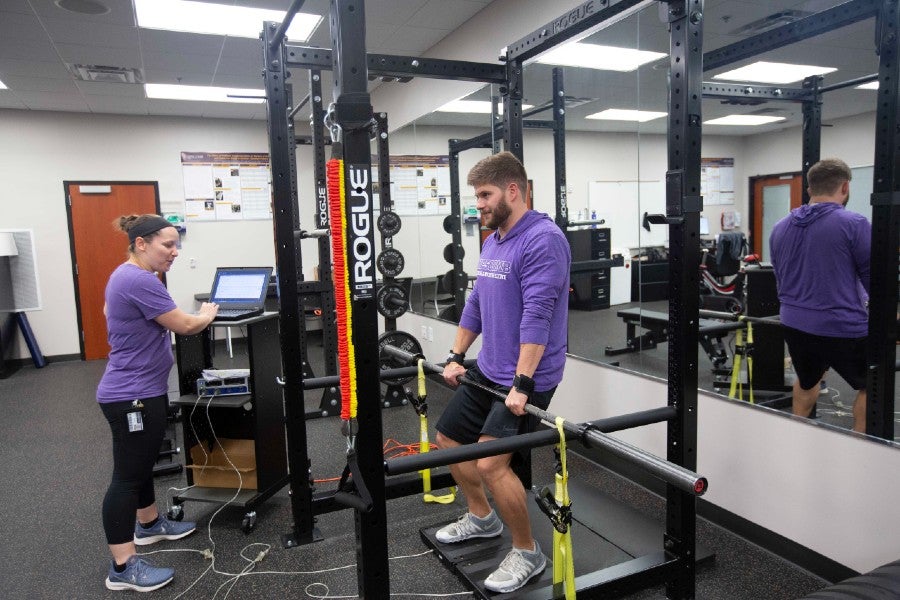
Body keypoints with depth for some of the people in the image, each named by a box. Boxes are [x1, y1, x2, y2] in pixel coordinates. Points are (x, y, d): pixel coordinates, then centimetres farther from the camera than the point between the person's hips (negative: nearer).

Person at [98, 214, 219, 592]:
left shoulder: (125, 276, 10)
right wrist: (208, 314, 1)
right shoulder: (140, 281, -23)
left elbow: (110, 311, 29)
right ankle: (123, 568, 6)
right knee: (128, 475, -3)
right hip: (132, 396, -11)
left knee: (142, 463, 23)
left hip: (139, 391, 11)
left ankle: (149, 525, 41)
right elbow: (186, 326, -20)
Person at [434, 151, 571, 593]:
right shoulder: (493, 240, 11)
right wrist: (456, 356, 17)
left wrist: (522, 384, -28)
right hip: (487, 371, 10)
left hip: (525, 378, -9)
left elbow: (537, 316, -25)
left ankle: (527, 553, 7)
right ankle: (482, 517, 38)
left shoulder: (542, 239, -18)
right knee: (448, 441, 16)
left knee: (491, 463, -17)